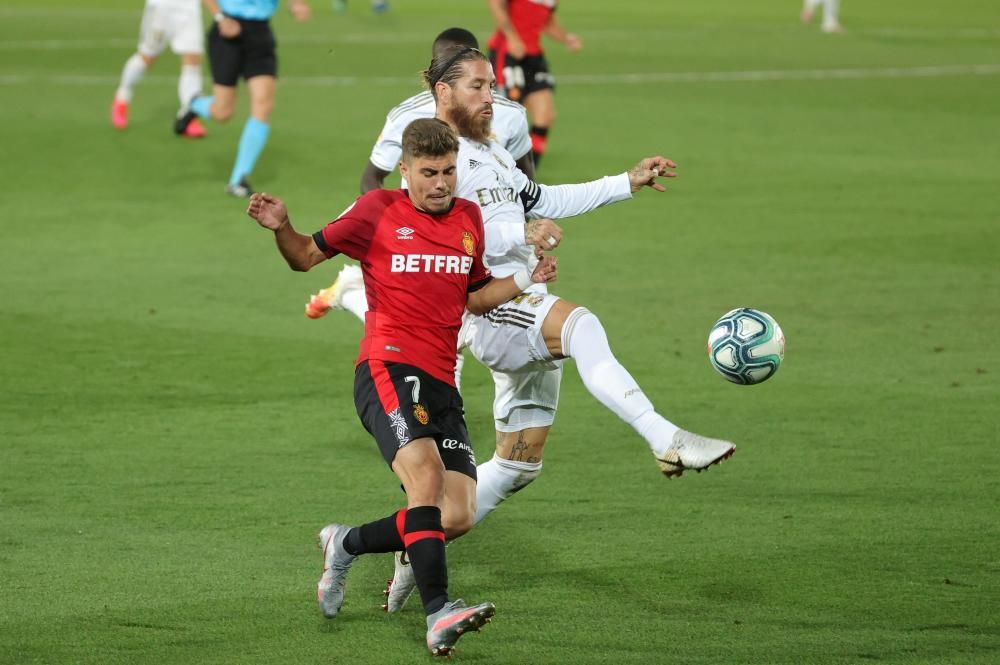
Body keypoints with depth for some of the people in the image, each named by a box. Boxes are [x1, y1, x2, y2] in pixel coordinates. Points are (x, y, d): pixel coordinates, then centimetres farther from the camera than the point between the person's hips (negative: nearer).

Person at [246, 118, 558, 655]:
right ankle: (438, 613, -37)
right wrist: (281, 228, -11)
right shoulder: (378, 211, 2)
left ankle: (345, 545, 20)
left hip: (441, 384, 6)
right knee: (425, 473, -30)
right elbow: (307, 257, 10)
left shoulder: (469, 218, 16)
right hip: (387, 369, -6)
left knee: (457, 519, -4)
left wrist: (525, 280, 12)